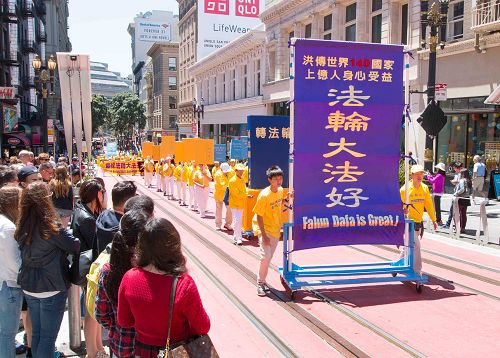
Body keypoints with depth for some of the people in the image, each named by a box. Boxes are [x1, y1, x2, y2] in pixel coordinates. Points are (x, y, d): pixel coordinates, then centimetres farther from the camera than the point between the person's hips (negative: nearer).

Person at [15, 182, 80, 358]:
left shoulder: (22, 228, -3)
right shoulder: (51, 226, -21)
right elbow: (75, 246, -11)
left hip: (29, 287, 6)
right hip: (52, 289, -6)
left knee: (36, 332, 20)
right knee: (48, 336, 6)